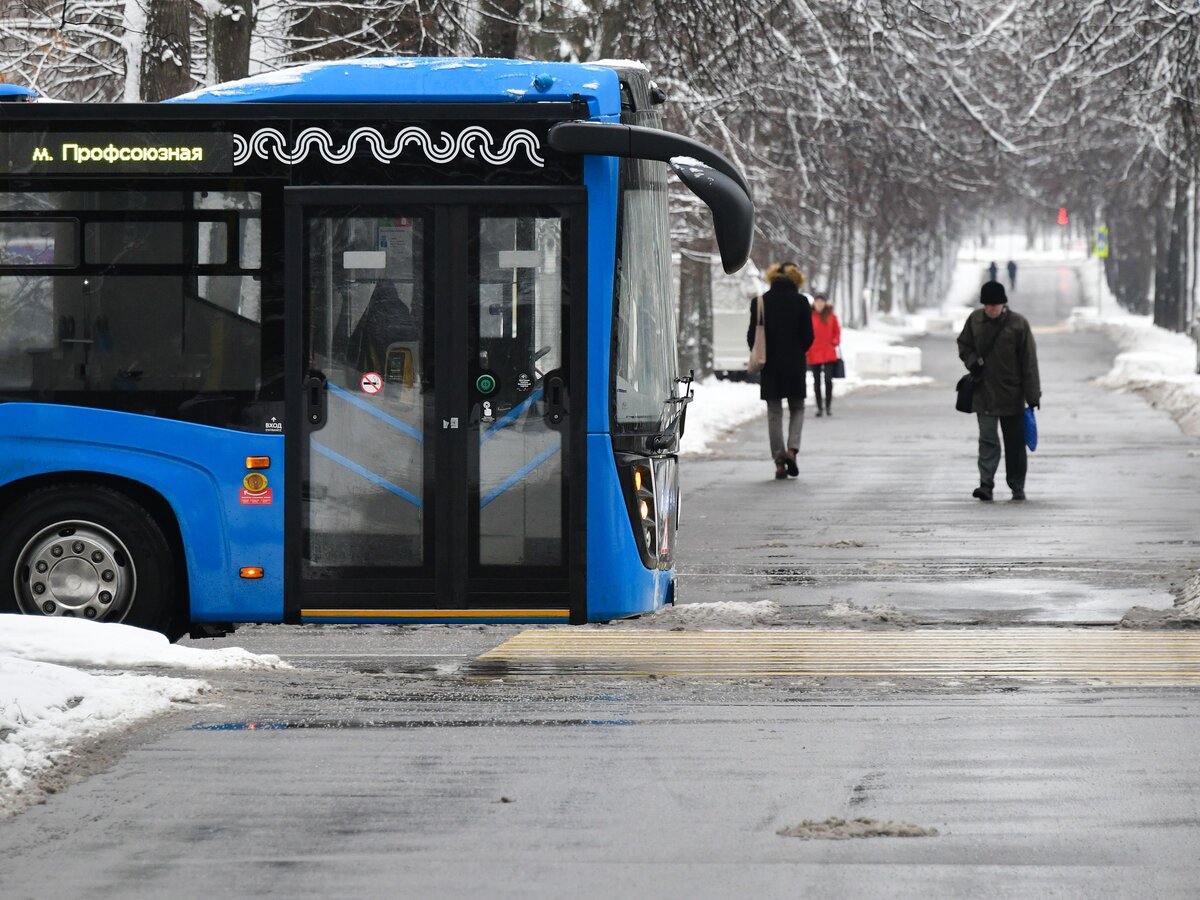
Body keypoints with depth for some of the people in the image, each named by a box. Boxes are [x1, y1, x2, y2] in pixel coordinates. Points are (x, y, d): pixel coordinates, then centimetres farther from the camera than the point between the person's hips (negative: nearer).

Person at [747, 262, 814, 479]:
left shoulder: (760, 302, -2)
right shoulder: (801, 302, -6)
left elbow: (752, 336, -1)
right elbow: (808, 336, -4)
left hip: (770, 365, 1)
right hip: (795, 364, -1)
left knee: (774, 413, 6)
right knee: (797, 409, 15)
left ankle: (779, 462, 1)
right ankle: (792, 448, -8)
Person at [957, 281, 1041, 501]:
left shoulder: (1018, 324, -9)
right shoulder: (975, 320, 1)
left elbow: (1029, 362, -7)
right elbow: (964, 344, 17)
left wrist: (1033, 395, -8)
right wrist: (972, 361, -5)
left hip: (1011, 394, -2)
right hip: (983, 394, 2)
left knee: (1015, 442, 7)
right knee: (987, 440, -3)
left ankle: (1017, 487, 17)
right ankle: (986, 484, -5)